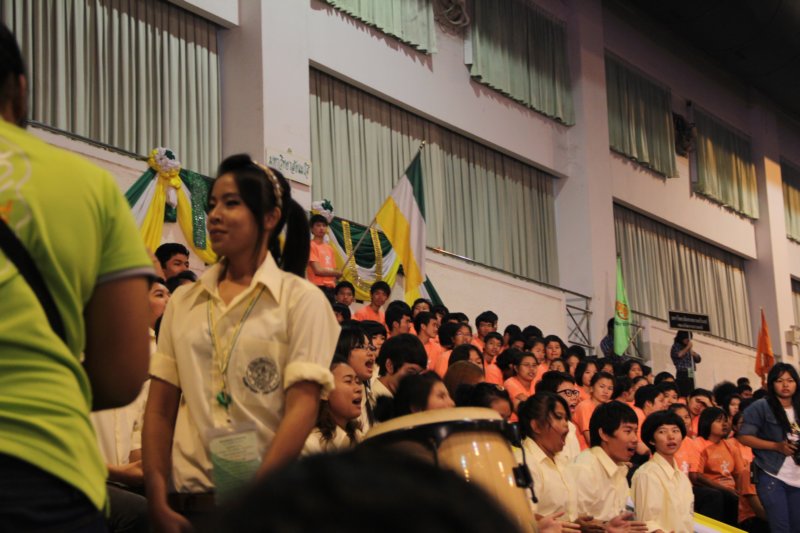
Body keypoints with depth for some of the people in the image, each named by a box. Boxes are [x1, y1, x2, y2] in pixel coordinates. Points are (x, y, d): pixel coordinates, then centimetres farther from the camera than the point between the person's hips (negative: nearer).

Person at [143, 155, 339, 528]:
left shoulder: (301, 299, -2)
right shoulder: (184, 301, 8)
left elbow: (302, 408, -10)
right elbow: (160, 407, 5)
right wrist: (158, 499, -6)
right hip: (185, 500, 3)